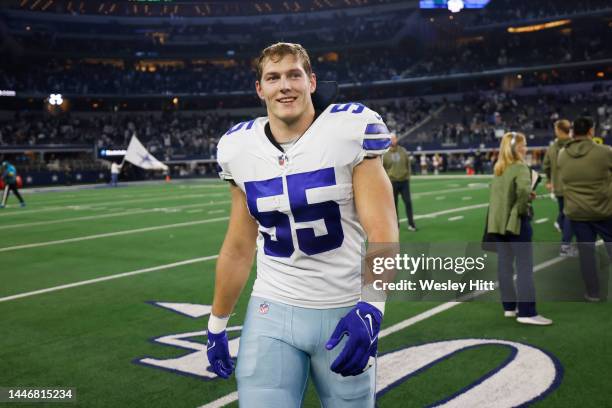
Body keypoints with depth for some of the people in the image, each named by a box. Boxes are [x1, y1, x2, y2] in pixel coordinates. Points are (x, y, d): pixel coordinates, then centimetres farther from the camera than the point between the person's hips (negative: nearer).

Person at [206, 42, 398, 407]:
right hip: (272, 312, 3)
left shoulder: (349, 132, -9)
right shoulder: (241, 148, 3)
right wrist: (217, 323, 15)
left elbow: (382, 232, -14)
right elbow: (239, 248, 11)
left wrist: (370, 308, -27)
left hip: (344, 311, -2)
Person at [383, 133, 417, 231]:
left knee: (408, 202, -1)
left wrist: (408, 176, 7)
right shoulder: (385, 153, -2)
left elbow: (408, 165, 14)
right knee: (394, 204, 4)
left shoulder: (403, 151, 6)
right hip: (392, 182, -2)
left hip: (404, 181, 2)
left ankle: (411, 223, 6)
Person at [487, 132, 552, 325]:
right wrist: (522, 207, -14)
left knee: (504, 265, 11)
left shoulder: (498, 169, 11)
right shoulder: (520, 167, -13)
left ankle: (509, 306, 19)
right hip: (516, 221, -8)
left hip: (498, 221, 8)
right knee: (524, 267, -3)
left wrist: (526, 195, 8)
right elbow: (524, 190, -30)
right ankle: (526, 312, -3)